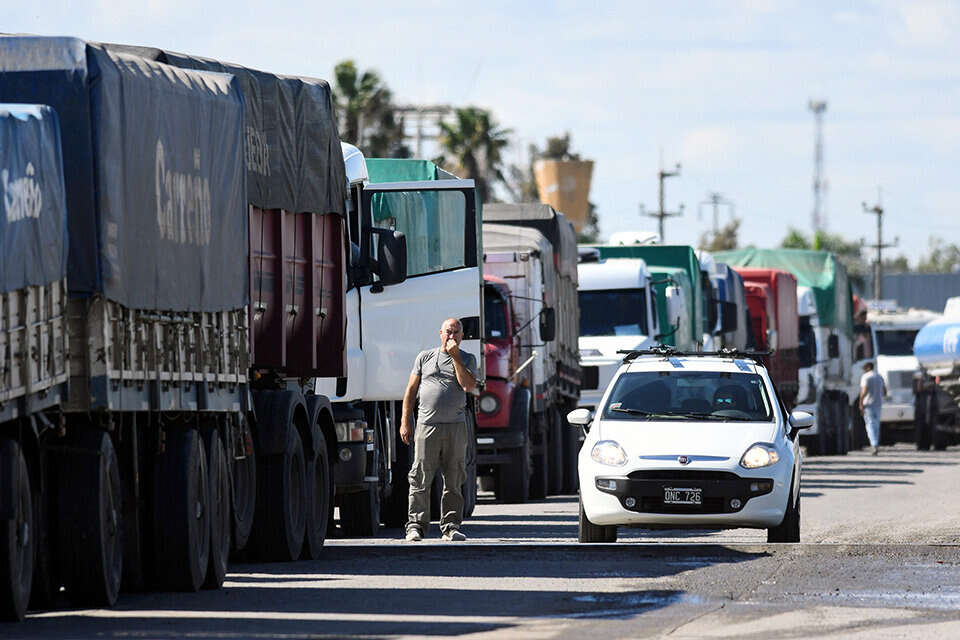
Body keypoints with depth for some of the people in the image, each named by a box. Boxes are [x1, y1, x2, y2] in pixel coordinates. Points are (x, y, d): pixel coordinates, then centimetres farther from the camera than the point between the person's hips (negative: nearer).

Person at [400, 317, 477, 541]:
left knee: (454, 481, 1)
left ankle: (451, 526, 7)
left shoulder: (467, 359, 11)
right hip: (427, 426, -1)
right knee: (421, 479, -4)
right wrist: (405, 422, 4)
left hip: (456, 426, 1)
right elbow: (411, 391, 11)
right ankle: (415, 525, -2)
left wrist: (455, 357, -8)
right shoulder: (425, 357, 12)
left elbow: (469, 385, -7)